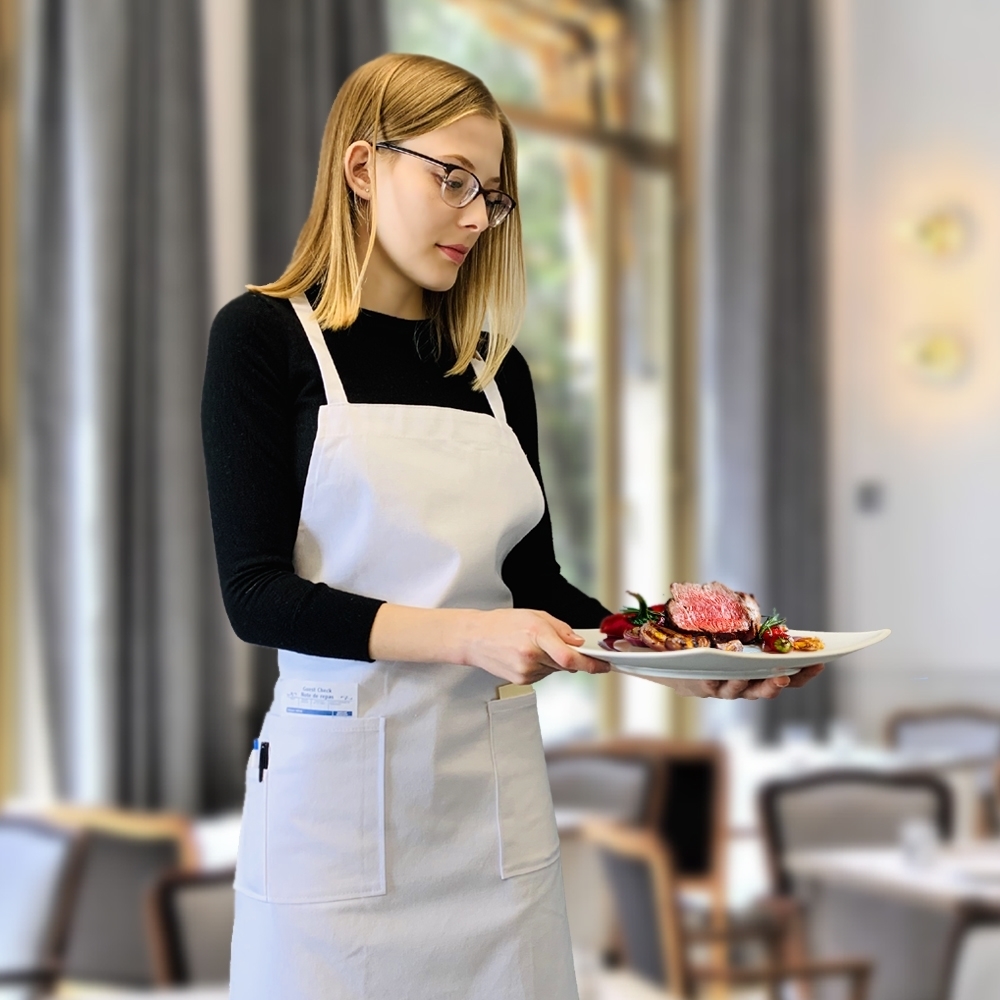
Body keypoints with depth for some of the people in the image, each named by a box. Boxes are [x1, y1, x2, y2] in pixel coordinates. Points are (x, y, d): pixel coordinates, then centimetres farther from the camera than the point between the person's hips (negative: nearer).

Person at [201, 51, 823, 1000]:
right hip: (337, 772, -4)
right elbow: (255, 592, -12)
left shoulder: (499, 369, 10)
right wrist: (467, 635, -23)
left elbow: (534, 583, 13)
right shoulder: (263, 336, -4)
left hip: (497, 783, 5)